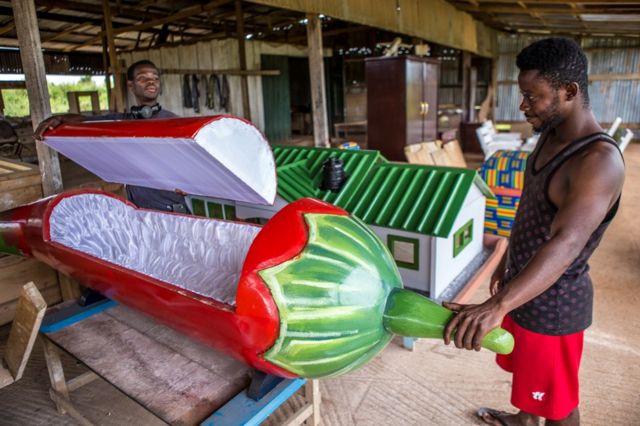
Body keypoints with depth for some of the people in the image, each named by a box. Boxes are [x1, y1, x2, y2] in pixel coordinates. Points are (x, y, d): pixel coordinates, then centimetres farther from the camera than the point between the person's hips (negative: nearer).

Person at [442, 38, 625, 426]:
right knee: (525, 368, 31)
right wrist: (508, 262, 19)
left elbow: (566, 243, -43)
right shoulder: (551, 136, 1)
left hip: (552, 302, -9)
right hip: (524, 286, 9)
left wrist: (496, 306, -54)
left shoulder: (599, 161, -28)